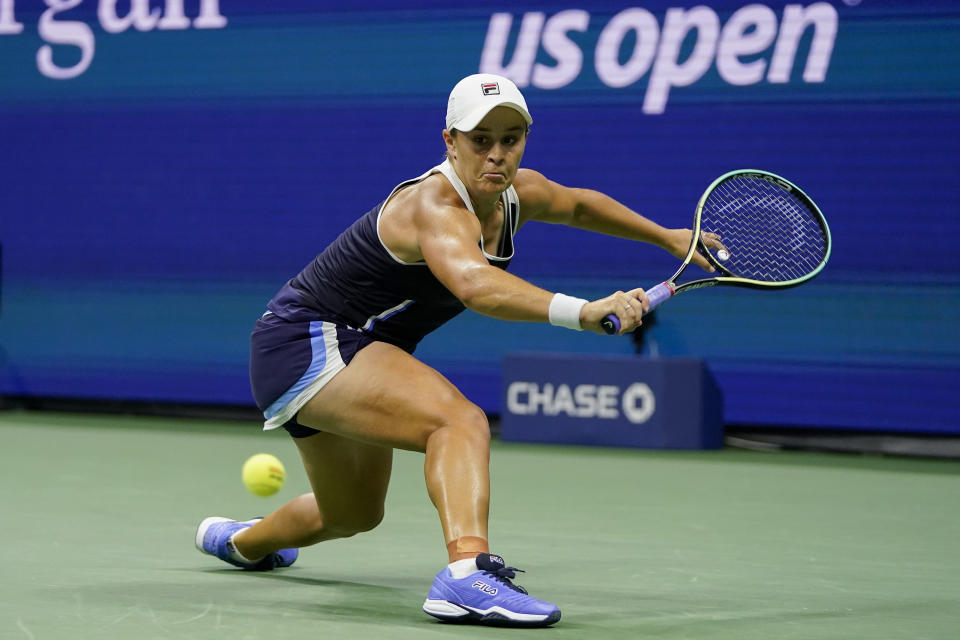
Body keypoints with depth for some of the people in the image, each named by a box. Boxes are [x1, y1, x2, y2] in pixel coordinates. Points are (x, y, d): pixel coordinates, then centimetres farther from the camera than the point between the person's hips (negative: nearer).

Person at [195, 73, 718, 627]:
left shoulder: (520, 194, -3)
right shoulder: (435, 207, -31)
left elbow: (579, 204, 22)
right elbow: (474, 284, -54)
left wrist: (667, 237, 28)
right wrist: (582, 312, -66)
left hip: (356, 353, 10)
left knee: (354, 514, 33)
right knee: (461, 421, -35)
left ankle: (242, 541, 63)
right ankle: (468, 576, -51)